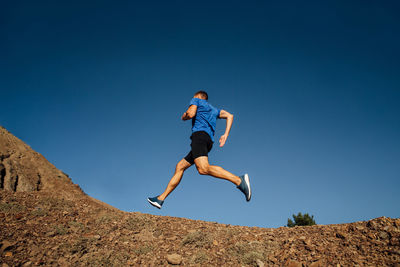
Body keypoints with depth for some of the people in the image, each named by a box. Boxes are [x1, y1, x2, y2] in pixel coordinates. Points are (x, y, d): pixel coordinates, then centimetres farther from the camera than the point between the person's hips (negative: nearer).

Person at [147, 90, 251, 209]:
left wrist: (184, 117, 20)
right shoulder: (214, 109, 35)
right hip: (209, 140, 9)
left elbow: (191, 113, -3)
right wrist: (225, 135, 15)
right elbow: (230, 116, 24)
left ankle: (239, 180, -40)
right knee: (180, 166, 9)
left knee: (203, 169, -29)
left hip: (199, 134, -9)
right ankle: (161, 199, 9)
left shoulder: (196, 100, 17)